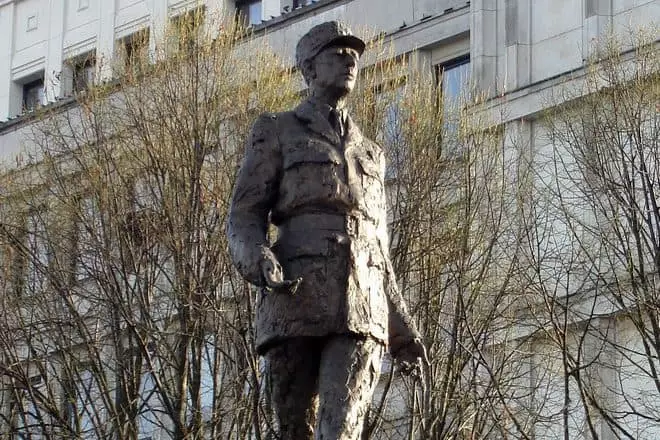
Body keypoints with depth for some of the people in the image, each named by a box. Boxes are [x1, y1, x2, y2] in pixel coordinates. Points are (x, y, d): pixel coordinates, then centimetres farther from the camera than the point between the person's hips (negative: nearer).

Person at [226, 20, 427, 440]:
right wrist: (261, 263, -19)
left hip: (361, 311, 2)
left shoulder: (370, 153, 27)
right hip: (297, 300, -2)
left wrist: (402, 329, 20)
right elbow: (244, 218, 5)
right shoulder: (276, 132, 15)